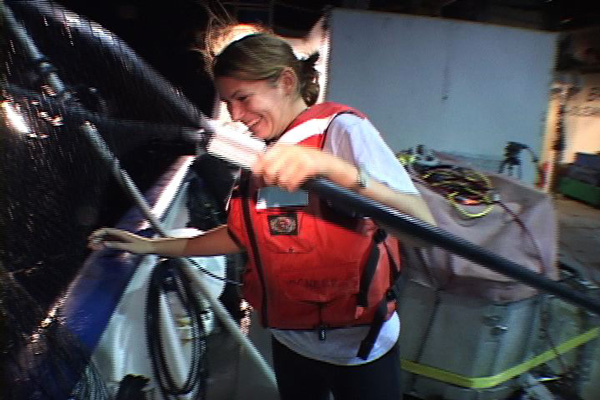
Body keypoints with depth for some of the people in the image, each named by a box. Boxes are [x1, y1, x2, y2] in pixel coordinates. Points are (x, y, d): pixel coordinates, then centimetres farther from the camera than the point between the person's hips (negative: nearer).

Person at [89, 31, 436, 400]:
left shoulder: (340, 129, -19)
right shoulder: (262, 152, 2)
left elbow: (423, 225, -30)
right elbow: (244, 236, 8)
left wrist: (335, 168, -46)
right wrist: (152, 246, 4)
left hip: (359, 347, -5)